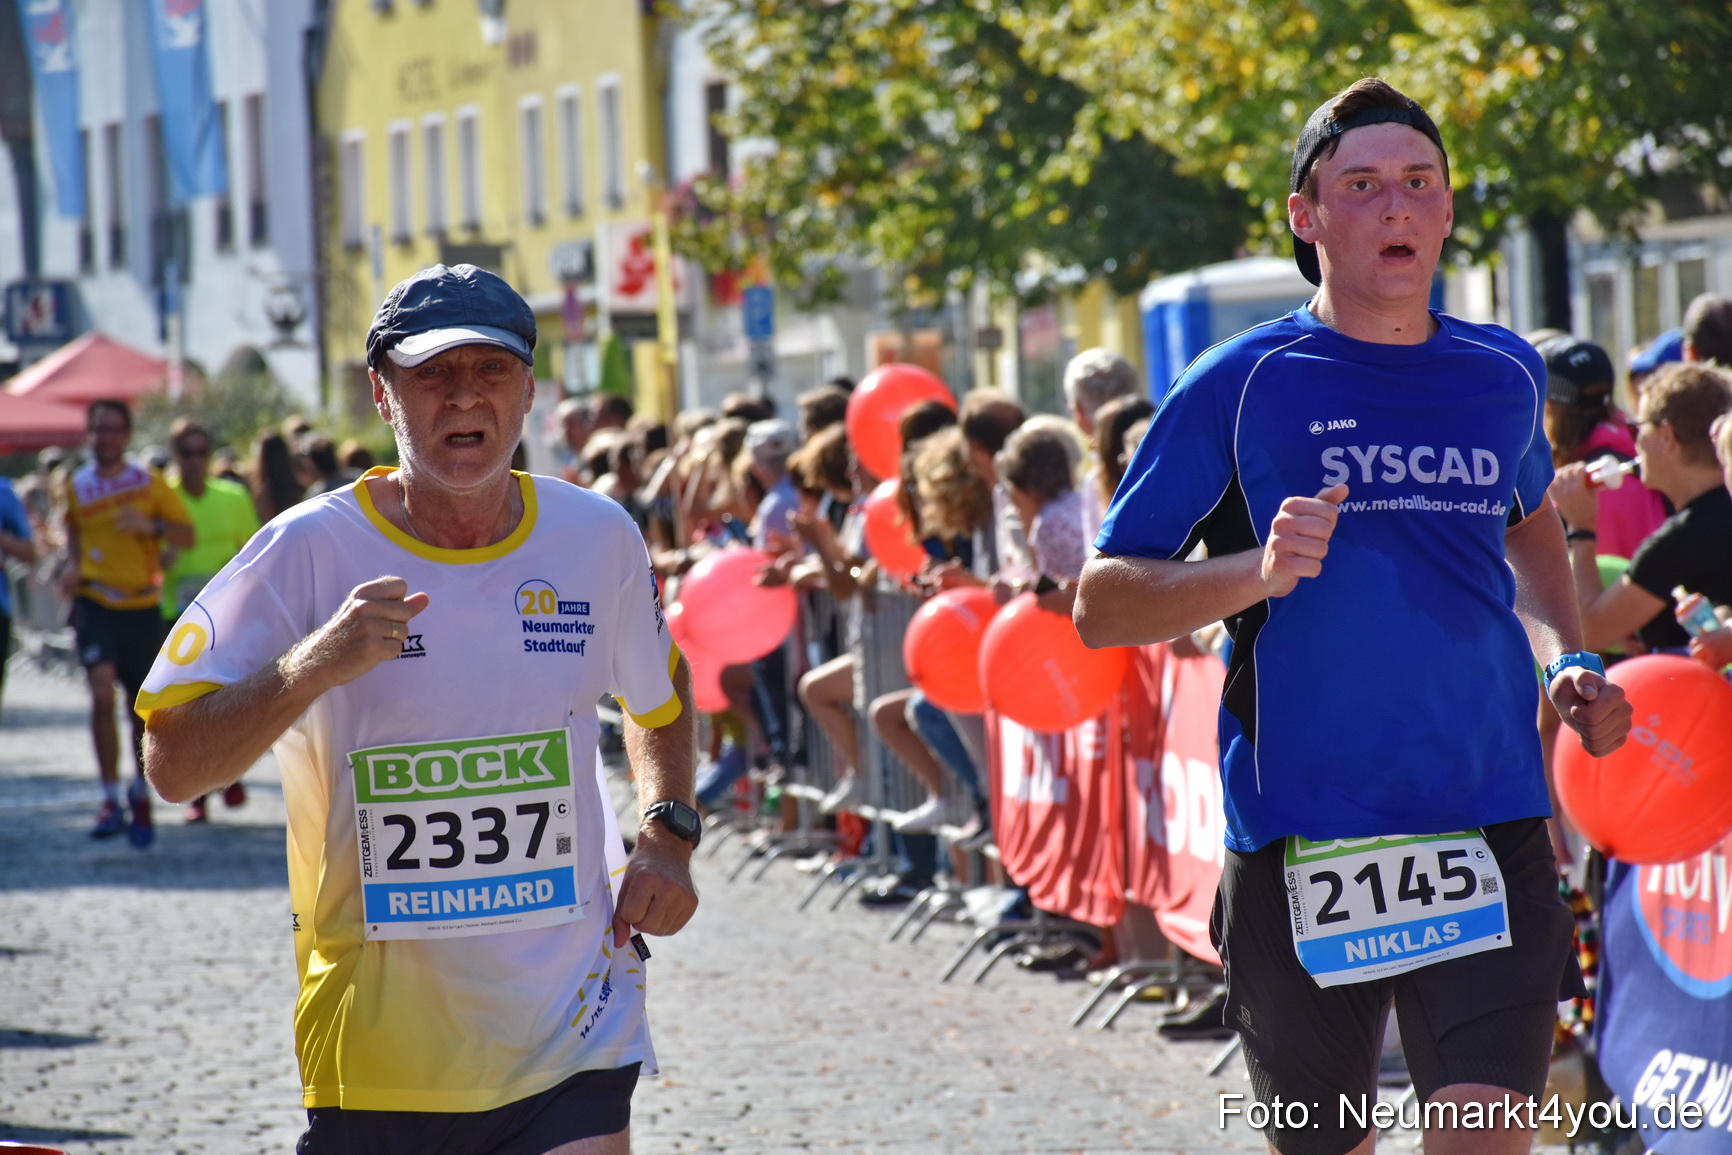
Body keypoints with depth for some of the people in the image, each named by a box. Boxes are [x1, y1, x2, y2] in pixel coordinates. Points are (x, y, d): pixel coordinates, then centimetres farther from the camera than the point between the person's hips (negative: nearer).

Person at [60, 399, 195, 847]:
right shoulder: (76, 486, 5)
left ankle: (141, 794, 31)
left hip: (142, 606, 0)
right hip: (95, 603, 0)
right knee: (102, 692, -20)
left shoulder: (149, 483, 0)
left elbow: (187, 536, 2)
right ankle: (111, 800, -15)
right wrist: (73, 566, 10)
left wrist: (151, 526, -16)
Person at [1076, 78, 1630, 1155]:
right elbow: (1102, 604, -1)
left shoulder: (1506, 376, 9)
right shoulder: (1240, 385, -2)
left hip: (1489, 824, 2)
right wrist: (1258, 571, -18)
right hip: (1303, 837, -2)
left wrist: (1569, 661, 15)